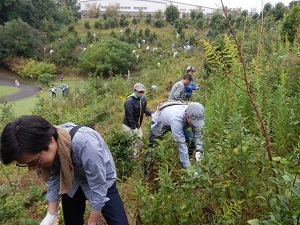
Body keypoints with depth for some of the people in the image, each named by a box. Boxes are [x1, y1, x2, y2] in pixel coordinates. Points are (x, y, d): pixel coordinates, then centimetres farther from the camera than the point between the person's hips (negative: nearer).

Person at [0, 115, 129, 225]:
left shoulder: (85, 143, -42)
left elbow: (98, 187, -29)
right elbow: (52, 178, -5)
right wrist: (52, 214, -1)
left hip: (101, 182, -4)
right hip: (71, 184, 5)